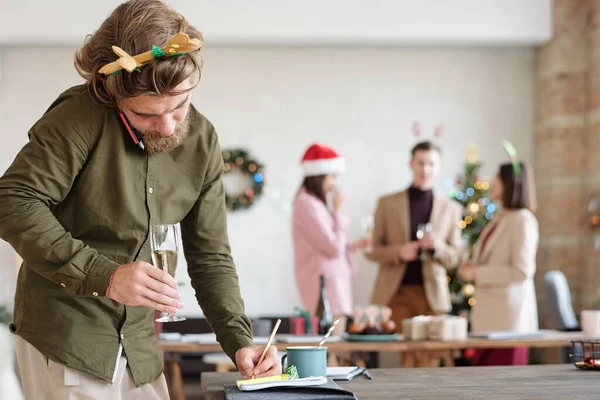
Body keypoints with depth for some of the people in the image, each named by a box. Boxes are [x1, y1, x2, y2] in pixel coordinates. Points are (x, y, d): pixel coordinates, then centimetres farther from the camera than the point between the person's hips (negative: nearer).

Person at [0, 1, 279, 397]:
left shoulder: (202, 141, 0)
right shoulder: (80, 117, -18)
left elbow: (210, 256, 6)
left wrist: (239, 341, -7)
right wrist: (103, 275, -30)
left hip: (139, 345, 6)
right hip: (64, 333, -5)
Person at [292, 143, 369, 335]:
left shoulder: (315, 203, 18)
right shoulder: (308, 204, -12)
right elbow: (333, 247, -14)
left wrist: (354, 246, 12)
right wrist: (338, 211, -5)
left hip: (334, 281, 10)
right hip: (325, 283, -10)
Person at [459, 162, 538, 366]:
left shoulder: (522, 220, -10)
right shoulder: (498, 221, 16)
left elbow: (521, 271, -18)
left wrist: (478, 273, -14)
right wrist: (472, 267, 7)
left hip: (509, 316, -9)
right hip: (488, 317, 9)